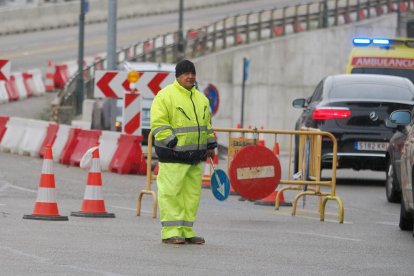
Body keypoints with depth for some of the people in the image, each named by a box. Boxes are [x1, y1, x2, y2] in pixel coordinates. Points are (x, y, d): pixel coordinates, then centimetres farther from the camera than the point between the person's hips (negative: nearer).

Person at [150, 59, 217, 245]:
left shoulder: (201, 99, 19)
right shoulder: (165, 96, -6)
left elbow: (207, 125, 27)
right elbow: (158, 124, -13)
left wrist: (211, 145, 19)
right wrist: (173, 143, -20)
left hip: (196, 156, 7)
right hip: (173, 155, -7)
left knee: (192, 193, 7)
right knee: (171, 192, -8)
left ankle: (186, 231, 12)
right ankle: (170, 232, -7)